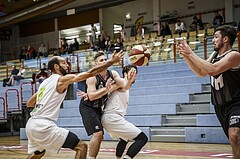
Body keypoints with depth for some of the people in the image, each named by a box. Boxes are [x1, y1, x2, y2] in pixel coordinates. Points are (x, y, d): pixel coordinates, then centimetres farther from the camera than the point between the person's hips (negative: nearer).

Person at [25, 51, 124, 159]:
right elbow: (90, 73, -9)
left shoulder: (45, 82, 18)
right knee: (82, 147, -6)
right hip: (44, 126, -9)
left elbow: (29, 104, 26)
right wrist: (111, 61, -5)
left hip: (30, 125, 9)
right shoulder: (62, 80, -5)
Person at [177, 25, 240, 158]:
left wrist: (191, 53, -25)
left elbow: (212, 70, -32)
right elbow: (201, 72, 16)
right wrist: (186, 56, 2)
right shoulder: (214, 55, 8)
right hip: (220, 106, 8)